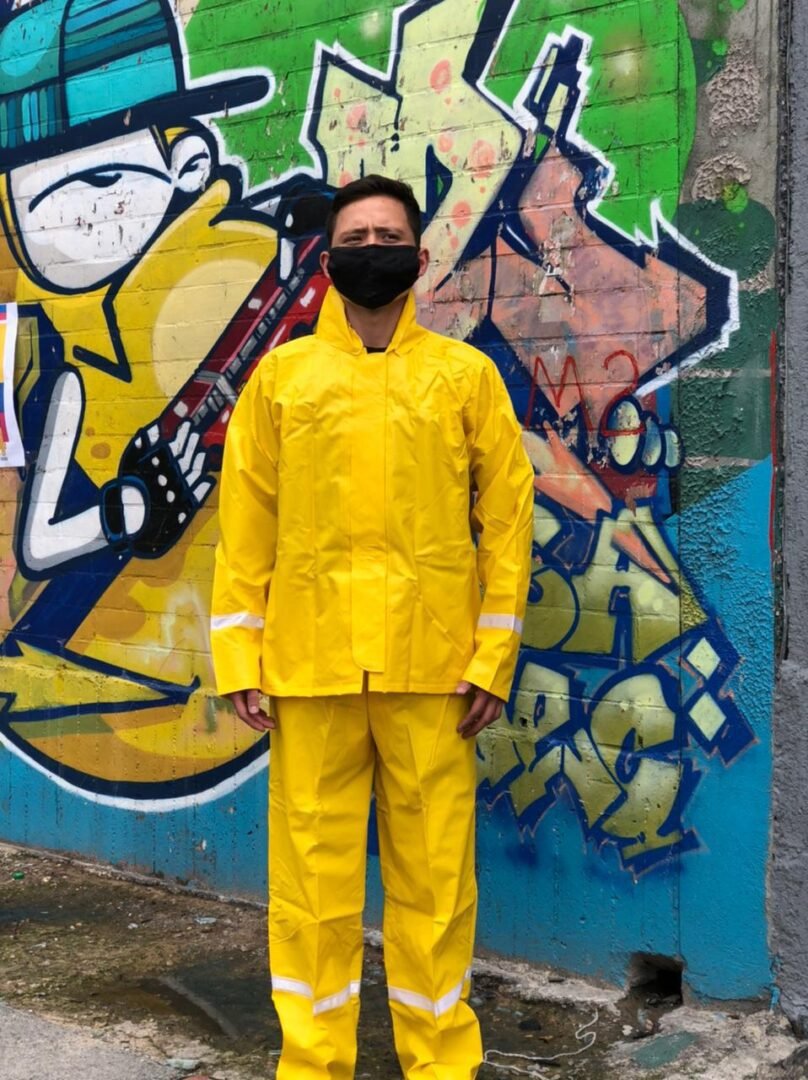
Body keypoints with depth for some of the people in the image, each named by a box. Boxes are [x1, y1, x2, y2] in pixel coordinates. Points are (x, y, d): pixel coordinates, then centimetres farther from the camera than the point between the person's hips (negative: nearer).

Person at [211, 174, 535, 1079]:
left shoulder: (465, 374, 7)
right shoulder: (282, 375, 9)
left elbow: (507, 517, 5)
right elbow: (244, 523, 6)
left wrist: (495, 655, -2)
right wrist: (237, 655, -1)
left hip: (430, 665, 0)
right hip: (309, 663, 1)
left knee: (434, 870, 5)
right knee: (312, 867, 5)